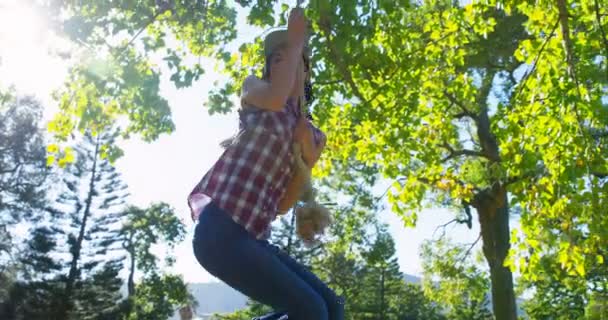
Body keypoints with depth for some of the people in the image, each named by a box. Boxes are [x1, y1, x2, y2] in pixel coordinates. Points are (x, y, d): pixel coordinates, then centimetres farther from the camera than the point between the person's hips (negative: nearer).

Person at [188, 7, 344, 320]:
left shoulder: (312, 135, 19)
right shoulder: (253, 88, 10)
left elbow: (282, 205, 12)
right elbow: (275, 98, -18)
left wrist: (305, 158, -2)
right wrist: (294, 39, -4)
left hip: (252, 238, 7)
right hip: (220, 231, -7)